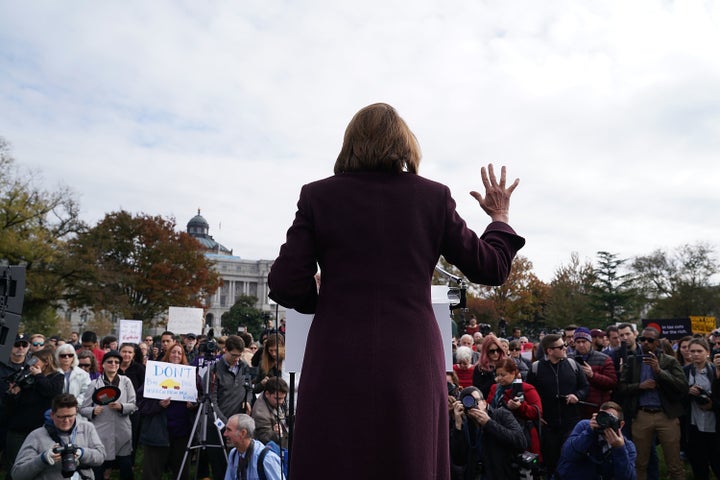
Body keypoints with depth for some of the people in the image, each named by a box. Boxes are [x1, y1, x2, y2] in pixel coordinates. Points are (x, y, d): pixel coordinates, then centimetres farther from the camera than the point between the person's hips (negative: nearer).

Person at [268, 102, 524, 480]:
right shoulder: (433, 196, 3)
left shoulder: (318, 195, 1)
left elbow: (285, 285, -4)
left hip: (338, 364, 0)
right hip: (411, 362, 1)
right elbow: (490, 269, 8)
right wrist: (500, 217, 25)